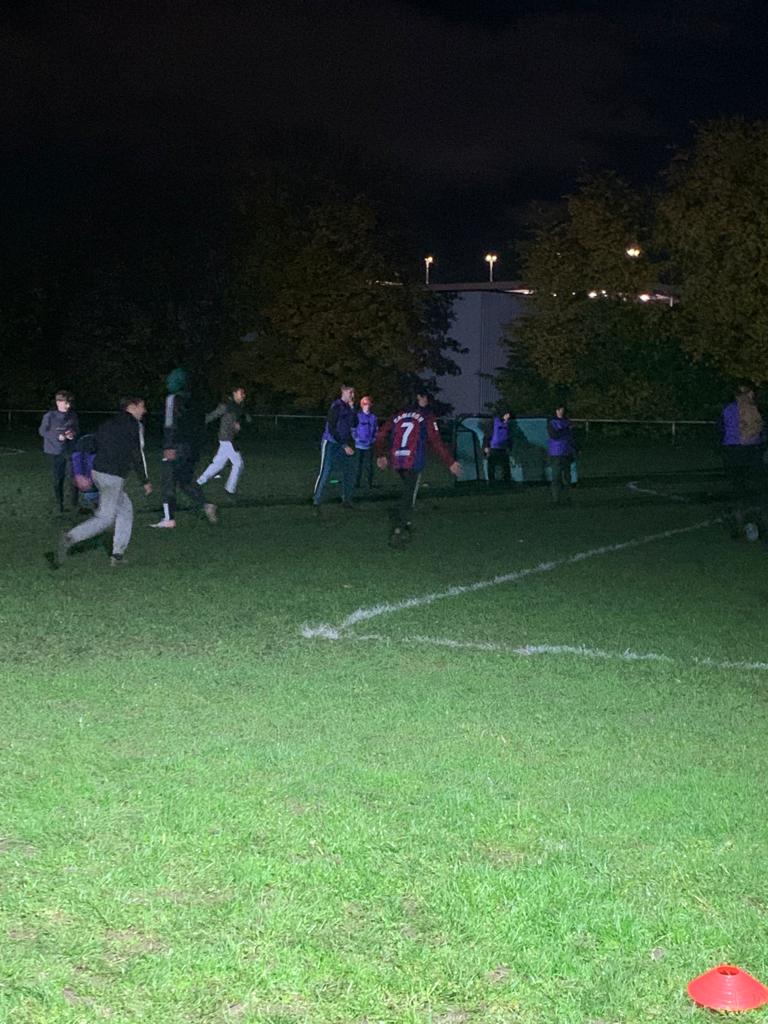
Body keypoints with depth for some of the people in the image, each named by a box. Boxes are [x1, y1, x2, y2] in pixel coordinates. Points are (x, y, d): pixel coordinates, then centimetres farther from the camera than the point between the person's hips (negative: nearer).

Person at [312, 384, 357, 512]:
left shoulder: (349, 406, 8)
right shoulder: (336, 406, -15)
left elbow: (354, 424, 3)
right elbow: (331, 429, -17)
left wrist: (352, 408, -8)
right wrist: (344, 445, -17)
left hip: (345, 444, 8)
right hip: (331, 443, -8)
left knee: (349, 473, 10)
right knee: (325, 473, -11)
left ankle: (346, 500, 22)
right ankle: (316, 503, -10)